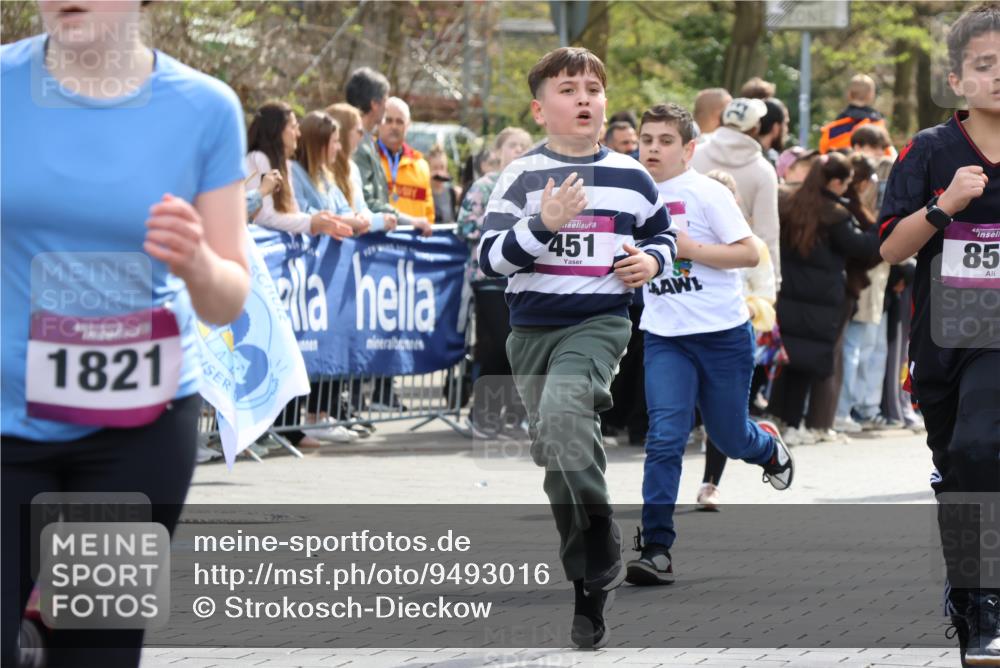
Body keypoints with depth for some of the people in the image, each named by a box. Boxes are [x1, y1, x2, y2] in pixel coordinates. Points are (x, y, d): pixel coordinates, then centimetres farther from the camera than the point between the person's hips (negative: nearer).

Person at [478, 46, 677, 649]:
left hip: (599, 323, -3)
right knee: (559, 454, 10)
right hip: (532, 329, 3)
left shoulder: (630, 176, 4)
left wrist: (653, 260, -2)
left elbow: (662, 233, 21)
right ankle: (591, 596, 24)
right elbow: (491, 257, -6)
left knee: (560, 412, -32)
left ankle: (600, 552, -19)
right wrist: (544, 223, -20)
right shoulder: (523, 176, 0)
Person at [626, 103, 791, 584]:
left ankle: (768, 446, 48)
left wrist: (687, 248, -20)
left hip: (722, 332, -3)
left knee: (729, 437, 10)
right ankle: (655, 549, -14)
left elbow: (750, 254, -14)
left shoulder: (707, 194, -10)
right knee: (665, 437, -13)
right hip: (665, 336, 3)